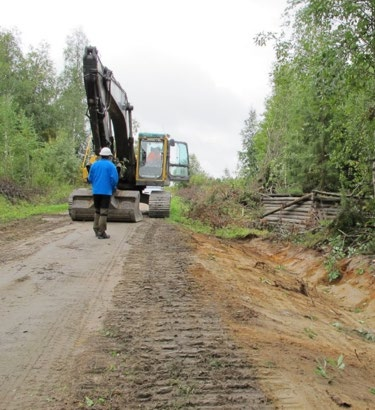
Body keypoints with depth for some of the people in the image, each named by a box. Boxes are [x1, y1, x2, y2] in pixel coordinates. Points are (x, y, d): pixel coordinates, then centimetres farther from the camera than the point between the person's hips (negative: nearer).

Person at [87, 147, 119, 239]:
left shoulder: (94, 165, 7)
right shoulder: (111, 165, -6)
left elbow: (90, 179, 8)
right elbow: (114, 179, -12)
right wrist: (113, 188, 7)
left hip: (96, 191, 4)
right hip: (106, 192, -4)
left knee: (97, 211, 20)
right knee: (103, 212, -1)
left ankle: (96, 230, 23)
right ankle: (101, 233, -2)